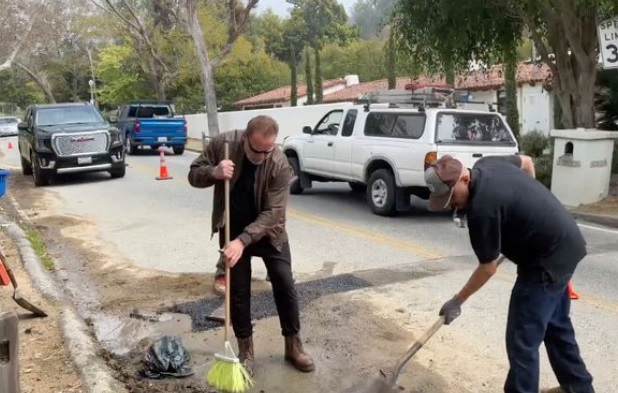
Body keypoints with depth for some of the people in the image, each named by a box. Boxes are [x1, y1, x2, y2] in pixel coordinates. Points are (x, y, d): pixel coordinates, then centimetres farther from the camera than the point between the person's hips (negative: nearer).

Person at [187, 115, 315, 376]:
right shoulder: (223, 144, -18)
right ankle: (245, 349, 21)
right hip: (232, 230, 1)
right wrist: (213, 172, -30)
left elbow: (272, 212, -26)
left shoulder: (280, 165, -24)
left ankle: (294, 346, 19)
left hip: (268, 231, -1)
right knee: (238, 291, 5)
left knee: (285, 286, 1)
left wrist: (243, 241, -36)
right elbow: (194, 175, -7)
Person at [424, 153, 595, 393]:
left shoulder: (482, 207, -29)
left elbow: (488, 267, -18)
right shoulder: (486, 164, -3)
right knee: (556, 325, 24)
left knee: (522, 339, -3)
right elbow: (526, 162, 19)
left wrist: (456, 302, -7)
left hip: (549, 258, -10)